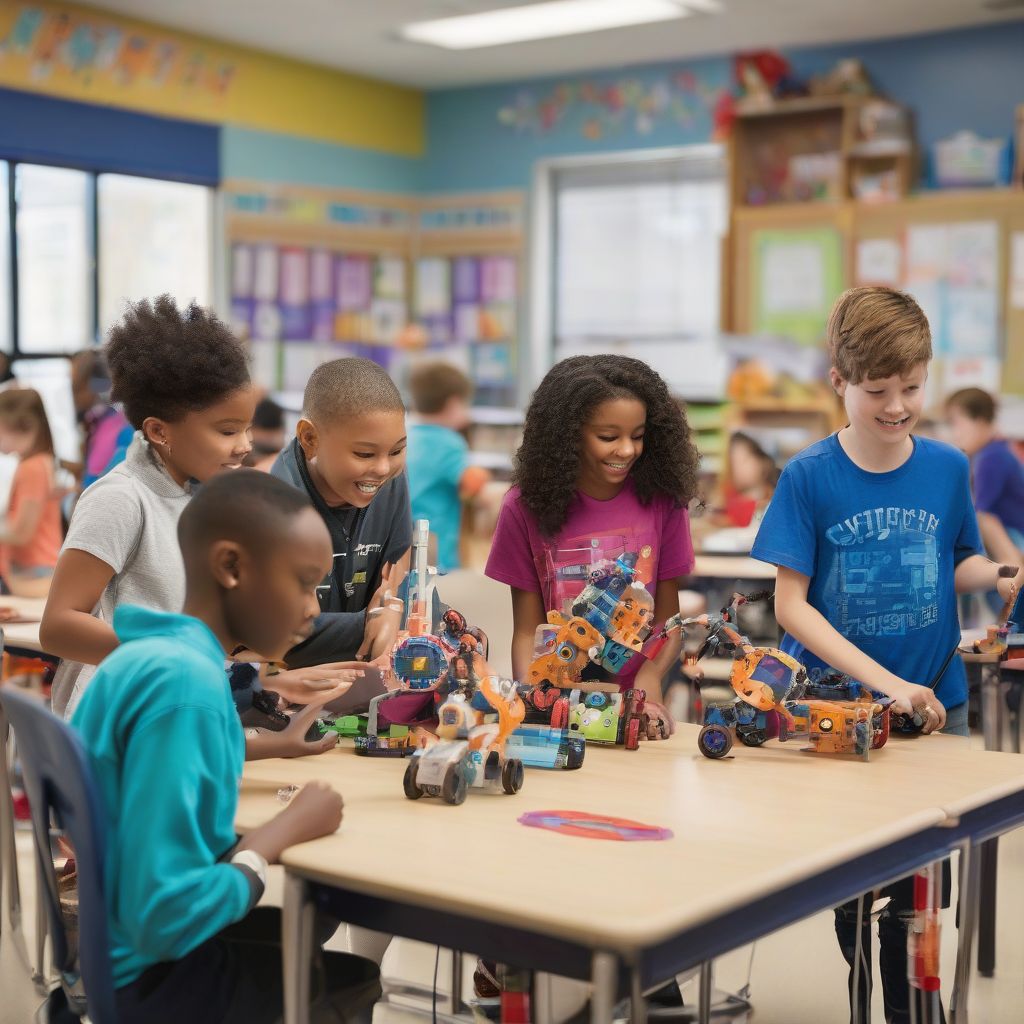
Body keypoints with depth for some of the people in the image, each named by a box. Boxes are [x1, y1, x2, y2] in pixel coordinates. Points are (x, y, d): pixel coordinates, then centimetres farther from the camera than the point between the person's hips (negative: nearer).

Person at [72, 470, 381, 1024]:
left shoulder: (138, 655, 1)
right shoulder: (186, 682, -26)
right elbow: (161, 921, -31)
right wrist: (285, 830, -17)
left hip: (108, 945, 9)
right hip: (148, 979, -9)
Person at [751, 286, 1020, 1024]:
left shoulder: (947, 468, -2)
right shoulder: (809, 477, -10)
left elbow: (958, 567, 11)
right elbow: (791, 604, -12)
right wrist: (885, 683, -21)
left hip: (935, 703, 2)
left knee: (917, 883, 6)